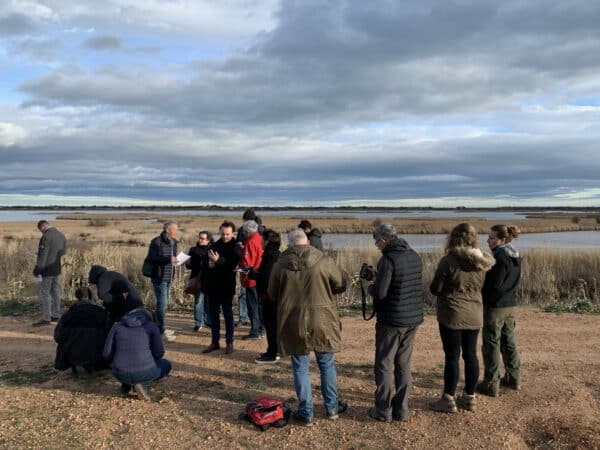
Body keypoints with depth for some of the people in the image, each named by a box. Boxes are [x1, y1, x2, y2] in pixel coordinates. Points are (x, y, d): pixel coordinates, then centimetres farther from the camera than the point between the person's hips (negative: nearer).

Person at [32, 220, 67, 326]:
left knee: (44, 293, -3)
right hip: (57, 269, 8)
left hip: (47, 270, -8)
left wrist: (37, 269, -11)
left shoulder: (46, 237, -16)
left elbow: (42, 255, -17)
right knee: (56, 292, 14)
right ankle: (56, 316, 20)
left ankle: (46, 318, -3)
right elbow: (64, 252, 17)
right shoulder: (61, 235, 10)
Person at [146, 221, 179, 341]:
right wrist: (168, 259, -27)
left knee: (165, 303, 13)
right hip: (159, 277, -8)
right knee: (162, 303, -7)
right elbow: (152, 258, -18)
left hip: (168, 277, 8)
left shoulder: (173, 242, 12)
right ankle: (161, 331, 0)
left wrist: (176, 260, -1)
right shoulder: (156, 242, -12)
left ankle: (161, 327, 24)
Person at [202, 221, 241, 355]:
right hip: (212, 285, 6)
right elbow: (206, 261, 13)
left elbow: (232, 265, -21)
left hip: (226, 287, -6)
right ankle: (215, 342, 22)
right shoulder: (215, 245, 10)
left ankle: (229, 343, 12)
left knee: (228, 314, 3)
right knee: (213, 314, 12)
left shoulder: (235, 248, -8)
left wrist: (218, 261, -32)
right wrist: (209, 263, -9)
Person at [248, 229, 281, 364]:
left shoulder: (270, 255, -19)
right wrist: (255, 271, 6)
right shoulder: (275, 253, 11)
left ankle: (271, 355, 7)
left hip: (269, 296, -10)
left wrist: (251, 273, -12)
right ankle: (272, 351, 26)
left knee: (270, 324, -1)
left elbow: (266, 277, -24)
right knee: (272, 324, 17)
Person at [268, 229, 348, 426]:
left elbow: (272, 295, 3)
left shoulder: (280, 265, -9)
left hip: (293, 323, 0)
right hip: (322, 321, 0)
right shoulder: (324, 260, -11)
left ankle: (305, 413, 18)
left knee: (301, 367, 11)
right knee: (326, 364, 18)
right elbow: (341, 285, 0)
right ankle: (332, 407, 30)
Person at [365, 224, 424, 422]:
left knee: (384, 365, 5)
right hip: (413, 318, 7)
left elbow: (379, 292, -21)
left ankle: (383, 410, 11)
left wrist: (370, 287, 2)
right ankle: (401, 409, 20)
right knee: (403, 364, 15)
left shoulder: (388, 259, -18)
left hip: (392, 320, -7)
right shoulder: (414, 256, 6)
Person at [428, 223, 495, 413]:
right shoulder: (480, 261, 1)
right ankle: (469, 397, 24)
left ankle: (448, 399, 11)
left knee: (452, 356, 2)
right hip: (474, 315, 6)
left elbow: (435, 289, -10)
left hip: (452, 315, -6)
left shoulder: (449, 261, -17)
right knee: (470, 355, 13)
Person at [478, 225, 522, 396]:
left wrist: (480, 295, -6)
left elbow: (493, 285, -21)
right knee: (509, 341, 19)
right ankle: (514, 378, 29)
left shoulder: (500, 256, -20)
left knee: (491, 344, 0)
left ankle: (491, 384, 7)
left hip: (495, 306, -9)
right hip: (510, 305, 9)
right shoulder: (515, 256, 7)